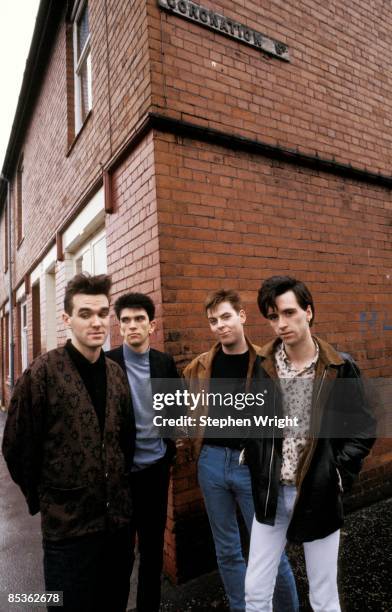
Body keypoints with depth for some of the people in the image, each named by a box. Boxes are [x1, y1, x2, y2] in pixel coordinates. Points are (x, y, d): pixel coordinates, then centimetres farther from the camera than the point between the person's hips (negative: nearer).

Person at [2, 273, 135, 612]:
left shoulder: (117, 374, 2)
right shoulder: (43, 372, -14)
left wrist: (120, 490, 10)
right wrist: (42, 499, 1)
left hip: (119, 516, 5)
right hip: (68, 522, -5)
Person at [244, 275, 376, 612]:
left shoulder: (341, 368, -10)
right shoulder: (261, 365, -6)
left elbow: (363, 431, -3)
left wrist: (336, 476, -11)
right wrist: (259, 473, -1)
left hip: (319, 494, -1)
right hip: (271, 494, 2)